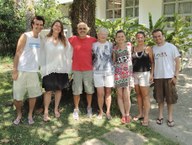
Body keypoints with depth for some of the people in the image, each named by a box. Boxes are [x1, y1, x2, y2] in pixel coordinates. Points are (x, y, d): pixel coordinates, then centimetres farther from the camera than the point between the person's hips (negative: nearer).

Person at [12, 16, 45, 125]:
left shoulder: (40, 38, 8)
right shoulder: (25, 36, -7)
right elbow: (17, 54, -9)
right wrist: (15, 70, -14)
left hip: (34, 71, 4)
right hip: (22, 71, -4)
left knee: (33, 95, 10)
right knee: (17, 97, 3)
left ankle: (30, 115, 27)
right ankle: (19, 114, 26)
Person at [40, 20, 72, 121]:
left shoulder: (64, 40, 5)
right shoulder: (46, 40, 0)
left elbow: (68, 54, 6)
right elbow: (43, 54, 0)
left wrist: (68, 67, 2)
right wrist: (43, 68, -3)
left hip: (61, 69, 2)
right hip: (49, 69, -2)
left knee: (59, 89, 10)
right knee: (48, 90, -3)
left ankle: (56, 109, 24)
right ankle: (46, 112, 7)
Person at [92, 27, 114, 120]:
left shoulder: (110, 45, 7)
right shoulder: (94, 45, 4)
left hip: (109, 71, 1)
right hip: (97, 71, -1)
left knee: (108, 92, 6)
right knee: (100, 93, -3)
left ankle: (108, 112, 18)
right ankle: (101, 111, 16)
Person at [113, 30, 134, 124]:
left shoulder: (129, 45, 6)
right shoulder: (114, 48, 6)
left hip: (128, 73, -1)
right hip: (118, 73, 1)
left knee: (126, 96, -6)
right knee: (120, 96, 3)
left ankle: (127, 114, 13)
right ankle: (123, 115, 15)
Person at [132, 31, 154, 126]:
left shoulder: (148, 48, 0)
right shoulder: (133, 49, 8)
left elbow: (152, 62, 0)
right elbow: (131, 61, 12)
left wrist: (152, 74, -8)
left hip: (145, 73, -3)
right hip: (134, 74, 4)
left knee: (145, 95, -3)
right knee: (138, 94, 9)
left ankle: (146, 117, 0)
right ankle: (140, 113, 20)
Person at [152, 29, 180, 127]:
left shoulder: (171, 47, -4)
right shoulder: (153, 49, 5)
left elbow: (177, 62, -4)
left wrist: (175, 76, -9)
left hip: (169, 77, -3)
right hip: (157, 77, 3)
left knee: (170, 98, 5)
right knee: (159, 98, 12)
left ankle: (170, 118, 19)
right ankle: (160, 116, 26)